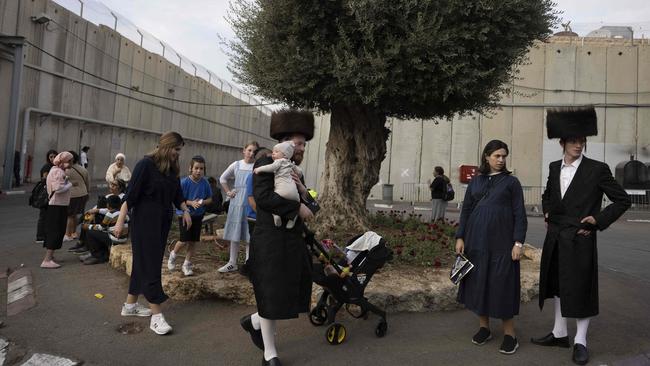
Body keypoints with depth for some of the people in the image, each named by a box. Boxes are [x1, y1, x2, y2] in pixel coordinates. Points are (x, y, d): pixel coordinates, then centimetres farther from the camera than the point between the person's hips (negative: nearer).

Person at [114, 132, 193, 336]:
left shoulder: (172, 168, 8)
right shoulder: (146, 164, -13)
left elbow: (177, 194, 15)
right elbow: (131, 193, -14)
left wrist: (185, 210, 1)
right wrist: (121, 220, -16)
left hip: (163, 221, 7)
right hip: (145, 221, -7)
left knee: (143, 263, 14)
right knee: (150, 264, -7)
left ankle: (130, 305, 28)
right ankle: (156, 315, -5)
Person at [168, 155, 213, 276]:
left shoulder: (205, 183, -6)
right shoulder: (184, 182, -16)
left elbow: (210, 199, 5)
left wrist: (203, 202, -16)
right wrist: (191, 203, -24)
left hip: (198, 215, 3)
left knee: (193, 241, 7)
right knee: (185, 240, -4)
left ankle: (187, 264, 24)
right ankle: (173, 255, 27)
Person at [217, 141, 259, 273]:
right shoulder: (236, 165, 6)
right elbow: (222, 179, 19)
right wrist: (228, 192, 11)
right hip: (236, 202, 4)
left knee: (249, 235, 1)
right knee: (234, 233, 10)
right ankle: (232, 263, 21)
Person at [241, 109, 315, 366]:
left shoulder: (293, 171, 17)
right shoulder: (266, 164, -8)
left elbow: (309, 207, 13)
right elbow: (263, 197, -22)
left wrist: (303, 191, -7)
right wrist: (297, 207, -20)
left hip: (293, 244, 9)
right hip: (271, 244, -8)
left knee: (292, 293, 13)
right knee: (271, 295, 3)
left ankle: (253, 321, 36)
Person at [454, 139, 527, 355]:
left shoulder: (511, 182, 3)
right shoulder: (475, 182, 10)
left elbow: (519, 214, -1)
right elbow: (465, 211, 10)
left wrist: (518, 242, -10)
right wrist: (460, 237, 2)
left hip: (501, 241, -3)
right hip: (476, 240, 3)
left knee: (502, 284, -1)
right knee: (478, 282, 8)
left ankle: (509, 334, 12)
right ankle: (484, 327, 22)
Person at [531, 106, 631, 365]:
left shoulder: (597, 169, -7)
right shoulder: (554, 168, 7)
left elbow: (622, 200, -2)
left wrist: (598, 220, -8)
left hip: (580, 240, -5)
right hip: (555, 239, 5)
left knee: (581, 288, 4)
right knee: (558, 285, 15)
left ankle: (580, 341, 19)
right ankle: (559, 333, 30)